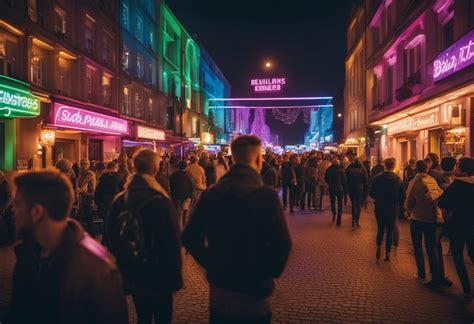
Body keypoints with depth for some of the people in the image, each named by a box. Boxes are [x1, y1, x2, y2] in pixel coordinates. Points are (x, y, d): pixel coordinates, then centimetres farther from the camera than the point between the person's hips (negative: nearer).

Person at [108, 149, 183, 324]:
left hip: (133, 276, 5)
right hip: (158, 276, -5)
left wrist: (121, 270, 18)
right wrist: (175, 277, -7)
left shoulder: (119, 200, -4)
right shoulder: (161, 201, -21)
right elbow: (172, 243, -19)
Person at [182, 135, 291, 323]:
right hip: (254, 292, -4)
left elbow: (189, 237, -2)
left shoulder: (210, 193, -5)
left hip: (218, 288, 4)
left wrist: (211, 263, 7)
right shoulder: (266, 195, -19)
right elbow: (282, 244, -21)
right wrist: (270, 272, -4)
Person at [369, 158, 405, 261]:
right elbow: (403, 196, -4)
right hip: (393, 209, 0)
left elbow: (371, 193, -4)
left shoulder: (377, 178, -9)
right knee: (390, 231, 9)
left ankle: (378, 247, 3)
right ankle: (387, 254, 12)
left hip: (380, 208, 0)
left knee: (380, 229, 17)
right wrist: (399, 207, 11)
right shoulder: (398, 179, -8)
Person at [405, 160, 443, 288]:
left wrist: (411, 210, 8)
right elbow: (440, 195, 4)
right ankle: (436, 277, 9)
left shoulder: (415, 182, -13)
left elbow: (408, 202, -10)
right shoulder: (433, 180, -1)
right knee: (431, 247, 12)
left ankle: (421, 274, 18)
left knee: (418, 246, 12)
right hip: (433, 218, 4)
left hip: (418, 218, -4)